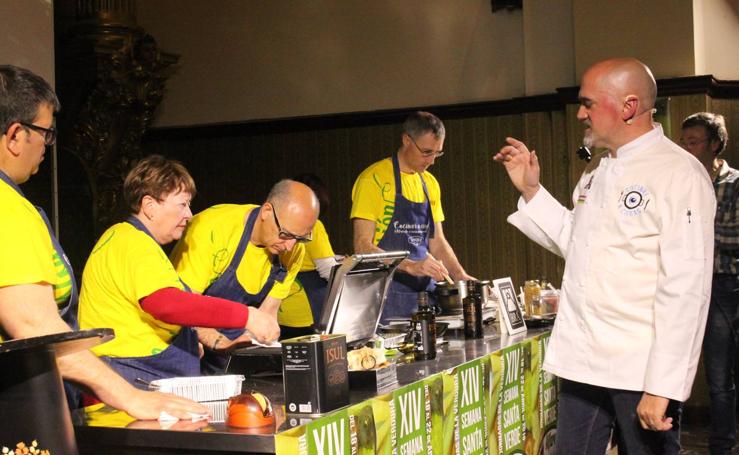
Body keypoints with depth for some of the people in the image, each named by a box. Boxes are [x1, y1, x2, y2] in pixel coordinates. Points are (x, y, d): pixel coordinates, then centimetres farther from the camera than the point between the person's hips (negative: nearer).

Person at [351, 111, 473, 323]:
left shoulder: (430, 184, 13)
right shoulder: (374, 178, -9)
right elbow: (362, 245, -15)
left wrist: (460, 275, 2)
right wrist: (410, 266, -25)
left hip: (424, 292, 6)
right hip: (386, 295, -6)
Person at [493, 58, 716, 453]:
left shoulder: (679, 174, -13)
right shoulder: (596, 170, 13)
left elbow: (685, 287, -18)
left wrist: (661, 387, -20)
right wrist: (530, 191, 14)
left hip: (641, 369, -7)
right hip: (583, 361, 7)